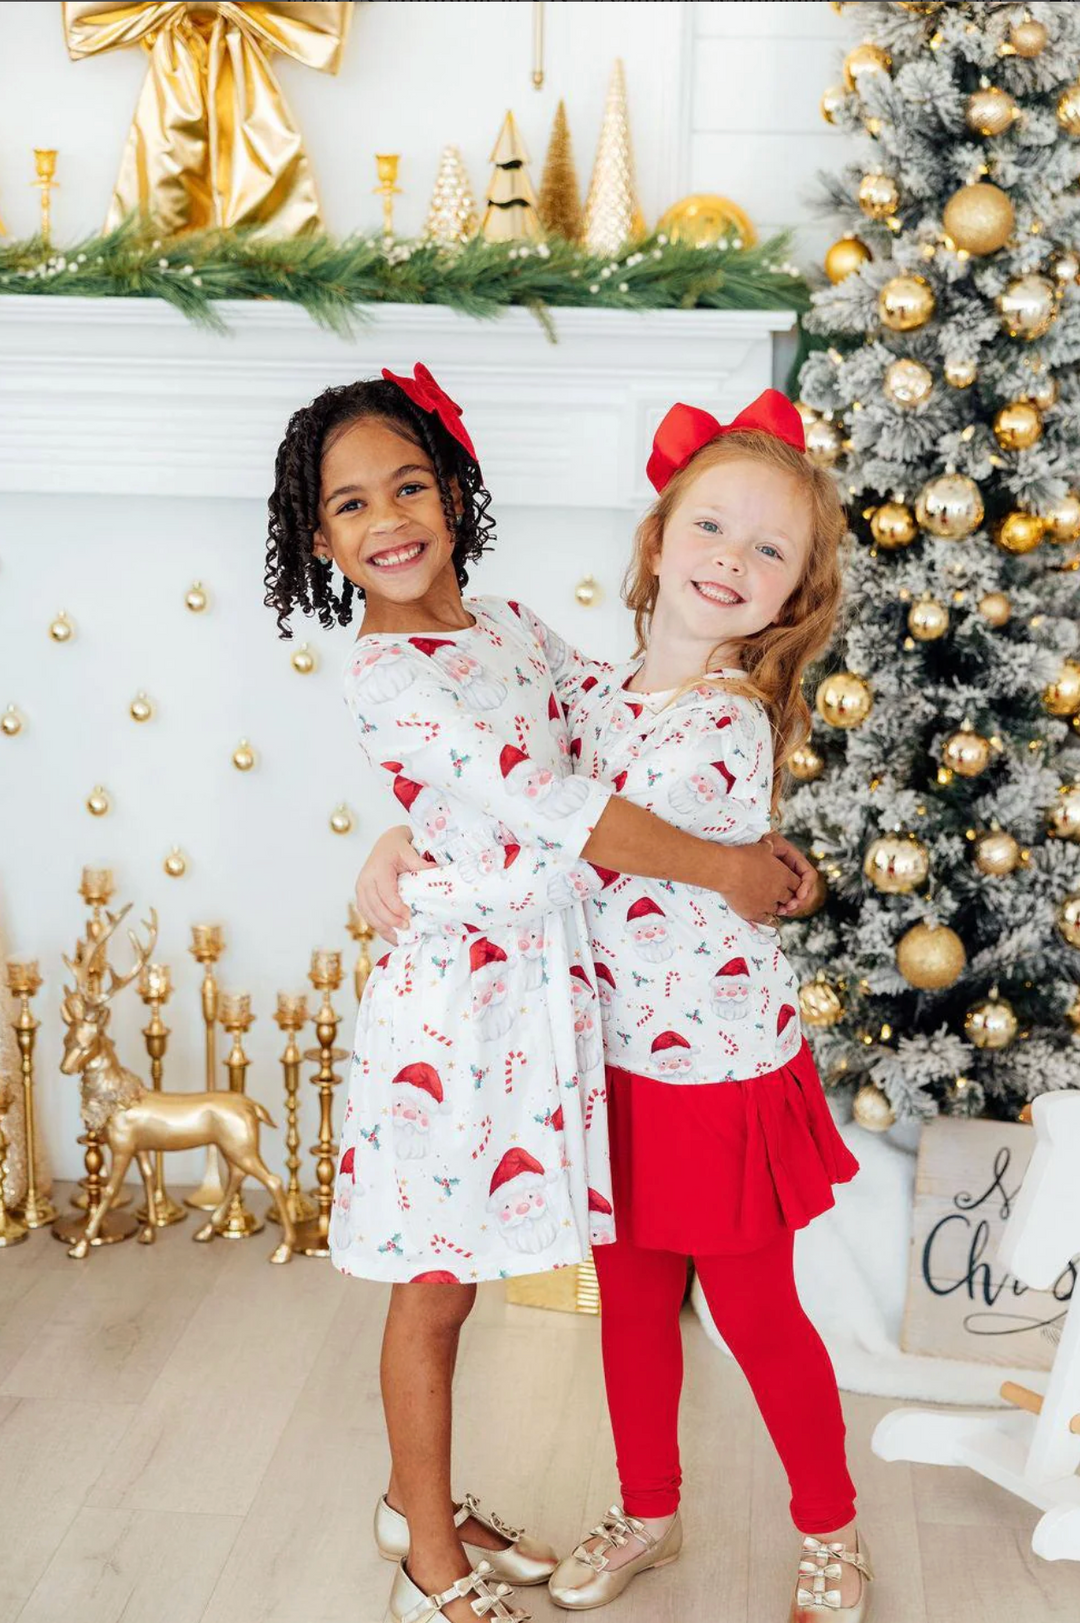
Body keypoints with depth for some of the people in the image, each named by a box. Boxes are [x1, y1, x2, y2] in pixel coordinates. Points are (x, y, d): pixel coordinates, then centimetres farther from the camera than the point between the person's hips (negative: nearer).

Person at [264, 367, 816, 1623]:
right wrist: (721, 871, -15)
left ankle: (419, 1502, 39)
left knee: (456, 1267, 19)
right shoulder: (384, 672, -18)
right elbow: (543, 800, -22)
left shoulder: (501, 623, 7)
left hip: (537, 981, 7)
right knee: (434, 1285, 8)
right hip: (452, 987, -7)